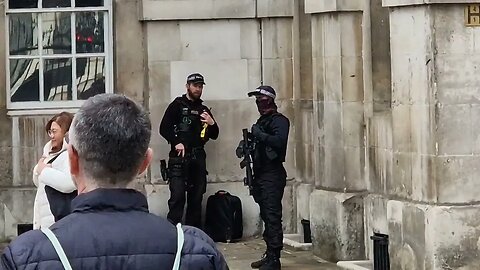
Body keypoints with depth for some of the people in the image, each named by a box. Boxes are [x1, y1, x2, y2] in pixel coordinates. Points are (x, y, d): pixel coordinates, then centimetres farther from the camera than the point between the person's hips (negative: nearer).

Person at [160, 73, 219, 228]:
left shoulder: (203, 109, 18)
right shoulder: (177, 105, 4)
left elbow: (214, 135, 18)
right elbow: (164, 129, -3)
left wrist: (212, 124, -2)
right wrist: (176, 143, -15)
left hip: (198, 158, 5)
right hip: (179, 157, -5)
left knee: (196, 198, 6)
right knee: (177, 196, -15)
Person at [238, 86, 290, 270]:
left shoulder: (279, 120, -7)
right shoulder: (261, 121, 20)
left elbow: (280, 141, -23)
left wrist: (260, 134, -19)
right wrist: (244, 145, 7)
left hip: (273, 175, -9)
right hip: (260, 175, 9)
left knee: (272, 216, -12)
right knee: (266, 216, 11)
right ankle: (269, 253, 15)